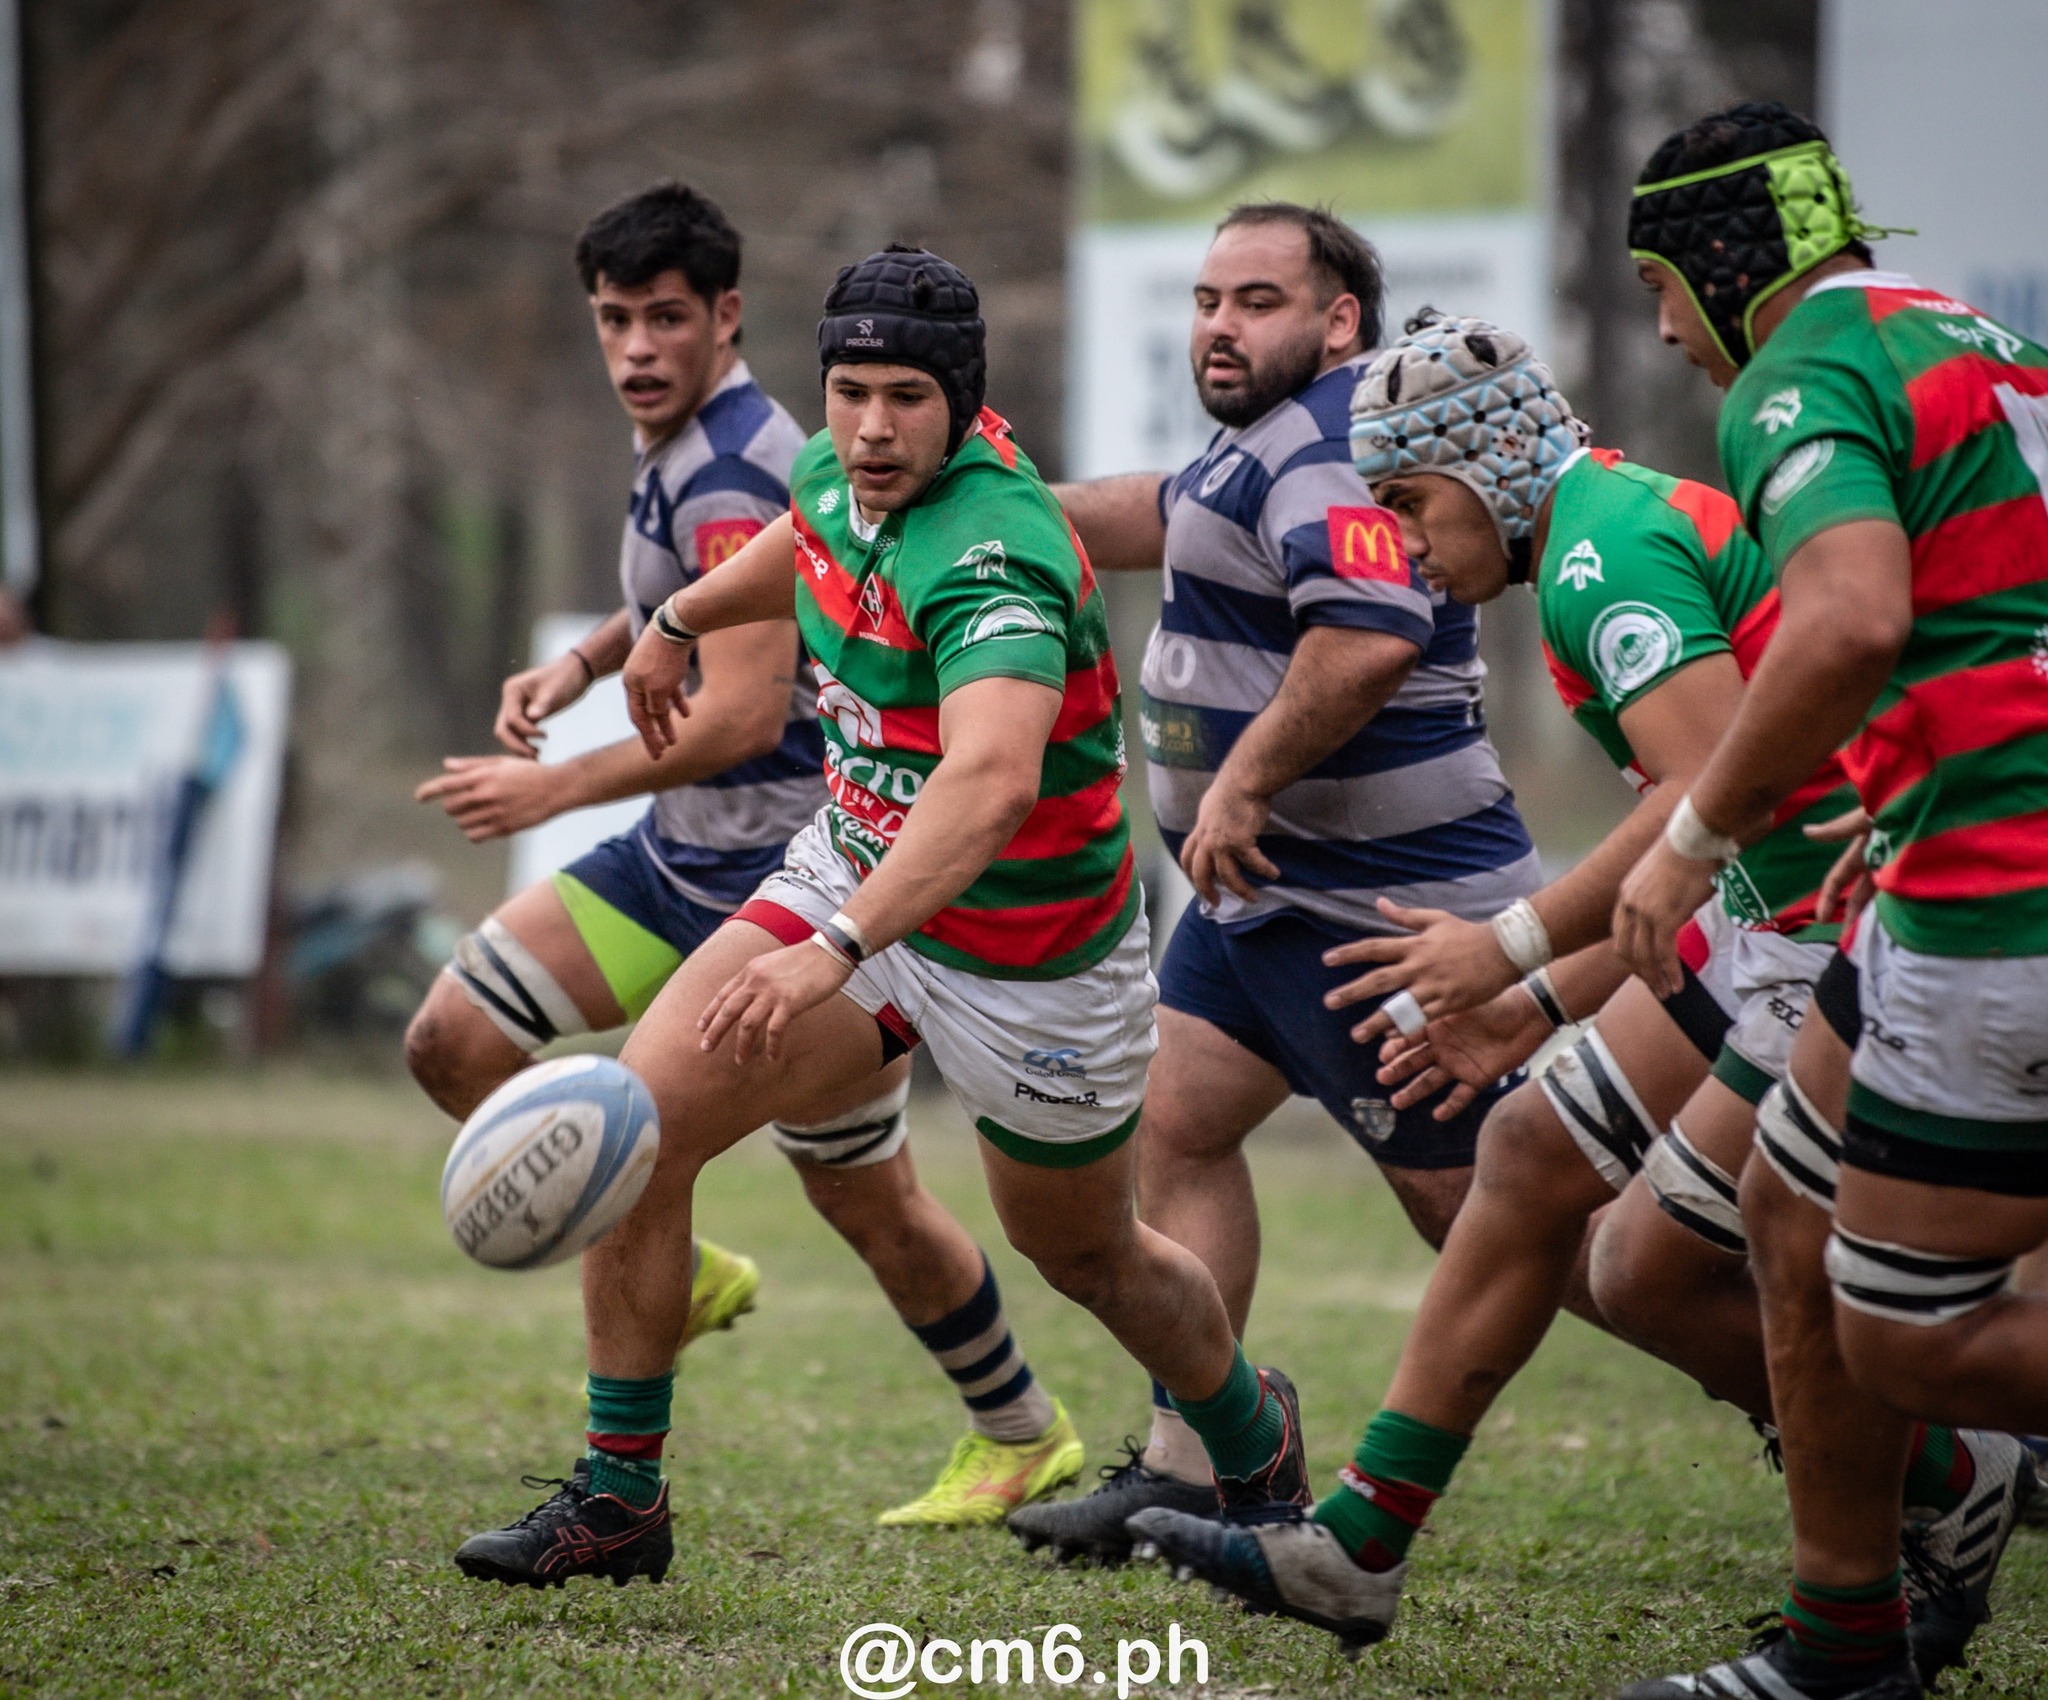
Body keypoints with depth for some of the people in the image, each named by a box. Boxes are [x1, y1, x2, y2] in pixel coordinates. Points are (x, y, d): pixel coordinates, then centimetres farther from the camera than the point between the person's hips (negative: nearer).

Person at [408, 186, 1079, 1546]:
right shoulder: (679, 444, 8)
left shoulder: (731, 471, -23)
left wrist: (555, 789, -22)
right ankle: (677, 1271, 14)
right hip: (683, 856, 9)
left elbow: (743, 715, -28)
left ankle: (1020, 1434, 23)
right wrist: (583, 663, 12)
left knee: (866, 1198, 1)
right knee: (454, 1042, 0)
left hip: (788, 871, -9)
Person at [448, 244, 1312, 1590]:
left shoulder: (988, 555, -34)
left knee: (1086, 1257, 16)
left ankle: (1256, 1444, 48)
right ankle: (618, 1503, 0)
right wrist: (681, 619, 32)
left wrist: (834, 953, -62)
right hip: (858, 869, 7)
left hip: (1028, 958, -6)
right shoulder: (840, 473, -9)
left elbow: (991, 783, -52)